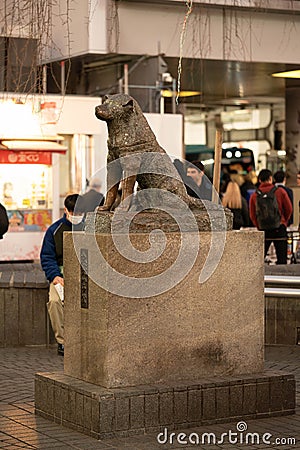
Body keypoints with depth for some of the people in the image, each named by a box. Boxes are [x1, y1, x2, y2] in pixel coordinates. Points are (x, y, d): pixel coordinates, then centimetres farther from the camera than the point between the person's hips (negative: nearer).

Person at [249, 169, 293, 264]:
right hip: (279, 228, -2)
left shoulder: (254, 196, 0)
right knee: (282, 258, 2)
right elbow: (289, 209, 1)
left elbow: (252, 216, 3)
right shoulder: (280, 191, -3)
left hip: (263, 229, 2)